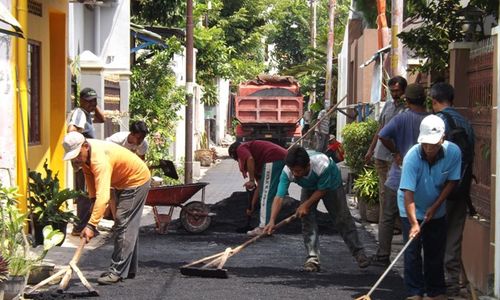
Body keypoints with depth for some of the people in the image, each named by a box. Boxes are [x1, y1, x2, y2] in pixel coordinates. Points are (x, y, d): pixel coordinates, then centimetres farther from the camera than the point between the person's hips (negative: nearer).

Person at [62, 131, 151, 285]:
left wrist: (91, 225, -49)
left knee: (124, 225, -15)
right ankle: (129, 269, 23)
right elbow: (89, 173, 9)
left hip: (136, 181, -10)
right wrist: (93, 199, -1)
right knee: (128, 226, 15)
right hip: (123, 182, 10)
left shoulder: (100, 159, -39)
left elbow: (103, 197, -46)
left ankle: (117, 271, -14)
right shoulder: (84, 154, -11)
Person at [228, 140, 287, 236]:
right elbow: (259, 186, 35)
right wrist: (252, 207, 39)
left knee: (266, 195, -4)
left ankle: (264, 227, -4)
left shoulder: (241, 149, 13)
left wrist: (251, 180, -10)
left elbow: (250, 159, -14)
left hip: (273, 159, -9)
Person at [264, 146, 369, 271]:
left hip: (331, 184, -3)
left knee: (342, 218, 2)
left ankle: (359, 252, 16)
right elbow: (279, 197, -41)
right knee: (307, 219, -12)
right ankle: (312, 257, -7)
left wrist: (306, 205, -32)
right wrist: (272, 221, -51)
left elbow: (322, 190, -29)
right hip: (309, 188, 3)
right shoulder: (287, 171, -37)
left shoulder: (323, 165, -45)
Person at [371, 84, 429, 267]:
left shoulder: (401, 118, -11)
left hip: (398, 178, -2)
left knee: (388, 218, 8)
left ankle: (383, 256, 9)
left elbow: (382, 136, -23)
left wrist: (396, 152, -9)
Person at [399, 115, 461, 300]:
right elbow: (408, 193, -33)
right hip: (412, 210, -3)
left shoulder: (453, 152, -21)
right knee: (412, 251, -6)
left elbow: (451, 181, -7)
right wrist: (414, 224, -38)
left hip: (436, 209, 3)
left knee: (436, 252, 8)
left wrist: (435, 207, -10)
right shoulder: (412, 157, -31)